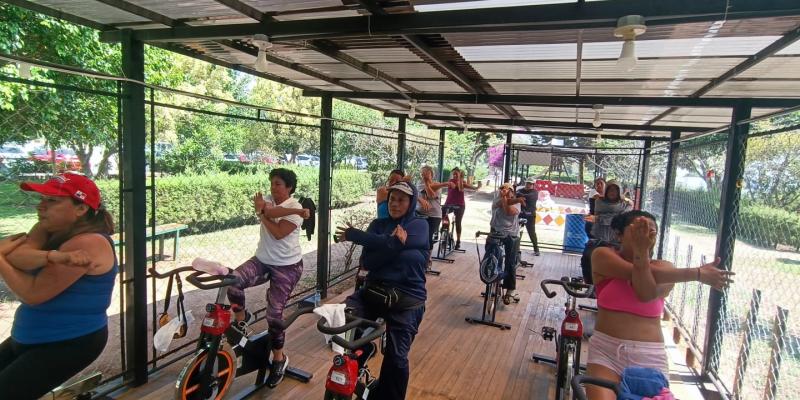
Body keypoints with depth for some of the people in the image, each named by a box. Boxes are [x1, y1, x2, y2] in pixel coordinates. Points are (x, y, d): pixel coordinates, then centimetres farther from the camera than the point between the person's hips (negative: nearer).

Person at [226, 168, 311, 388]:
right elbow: (269, 211, -22)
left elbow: (278, 233, -23)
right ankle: (241, 318, 9)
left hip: (287, 267, -5)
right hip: (262, 260, 5)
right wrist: (296, 211, -24)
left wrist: (261, 213, -15)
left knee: (274, 314, -2)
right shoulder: (267, 200, 4)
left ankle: (279, 358, 21)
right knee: (232, 281, -20)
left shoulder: (295, 208, -11)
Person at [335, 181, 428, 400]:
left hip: (406, 299, -3)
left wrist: (354, 235, -11)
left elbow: (387, 245, -19)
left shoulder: (419, 225, -2)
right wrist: (394, 244, -20)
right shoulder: (378, 224, 8)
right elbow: (366, 261, -6)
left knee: (396, 357, -1)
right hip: (374, 290, 3)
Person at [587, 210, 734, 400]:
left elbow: (647, 294, -21)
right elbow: (634, 272, -21)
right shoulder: (603, 256, -4)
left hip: (649, 357, 2)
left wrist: (642, 251, -35)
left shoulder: (665, 268, 1)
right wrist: (698, 274, -18)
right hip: (606, 350, -2)